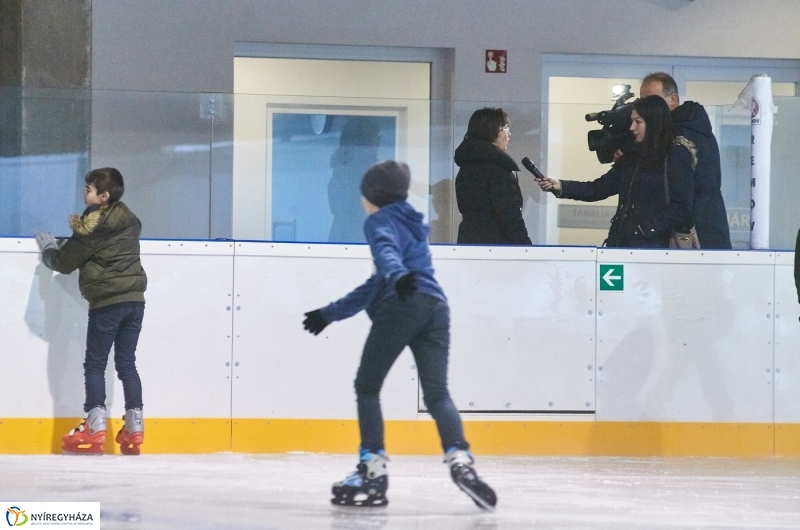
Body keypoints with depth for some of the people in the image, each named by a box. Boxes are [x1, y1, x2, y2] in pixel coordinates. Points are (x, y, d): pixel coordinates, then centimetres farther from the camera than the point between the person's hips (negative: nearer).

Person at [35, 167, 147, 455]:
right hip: (135, 299, 7)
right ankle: (134, 429, 7)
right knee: (126, 364, 11)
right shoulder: (129, 221, 10)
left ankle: (94, 430, -6)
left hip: (107, 302, -6)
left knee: (95, 365, 0)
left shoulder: (92, 226, -11)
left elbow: (64, 262, -2)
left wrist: (48, 250, 17)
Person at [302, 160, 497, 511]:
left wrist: (399, 275, -37)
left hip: (401, 307, -7)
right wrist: (331, 313, 45)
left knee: (367, 387, 5)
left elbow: (386, 251, -15)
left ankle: (373, 471, -2)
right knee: (437, 394, -1)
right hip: (435, 308, 7)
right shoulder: (410, 226, 36)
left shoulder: (380, 221, 11)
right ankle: (460, 461, -24)